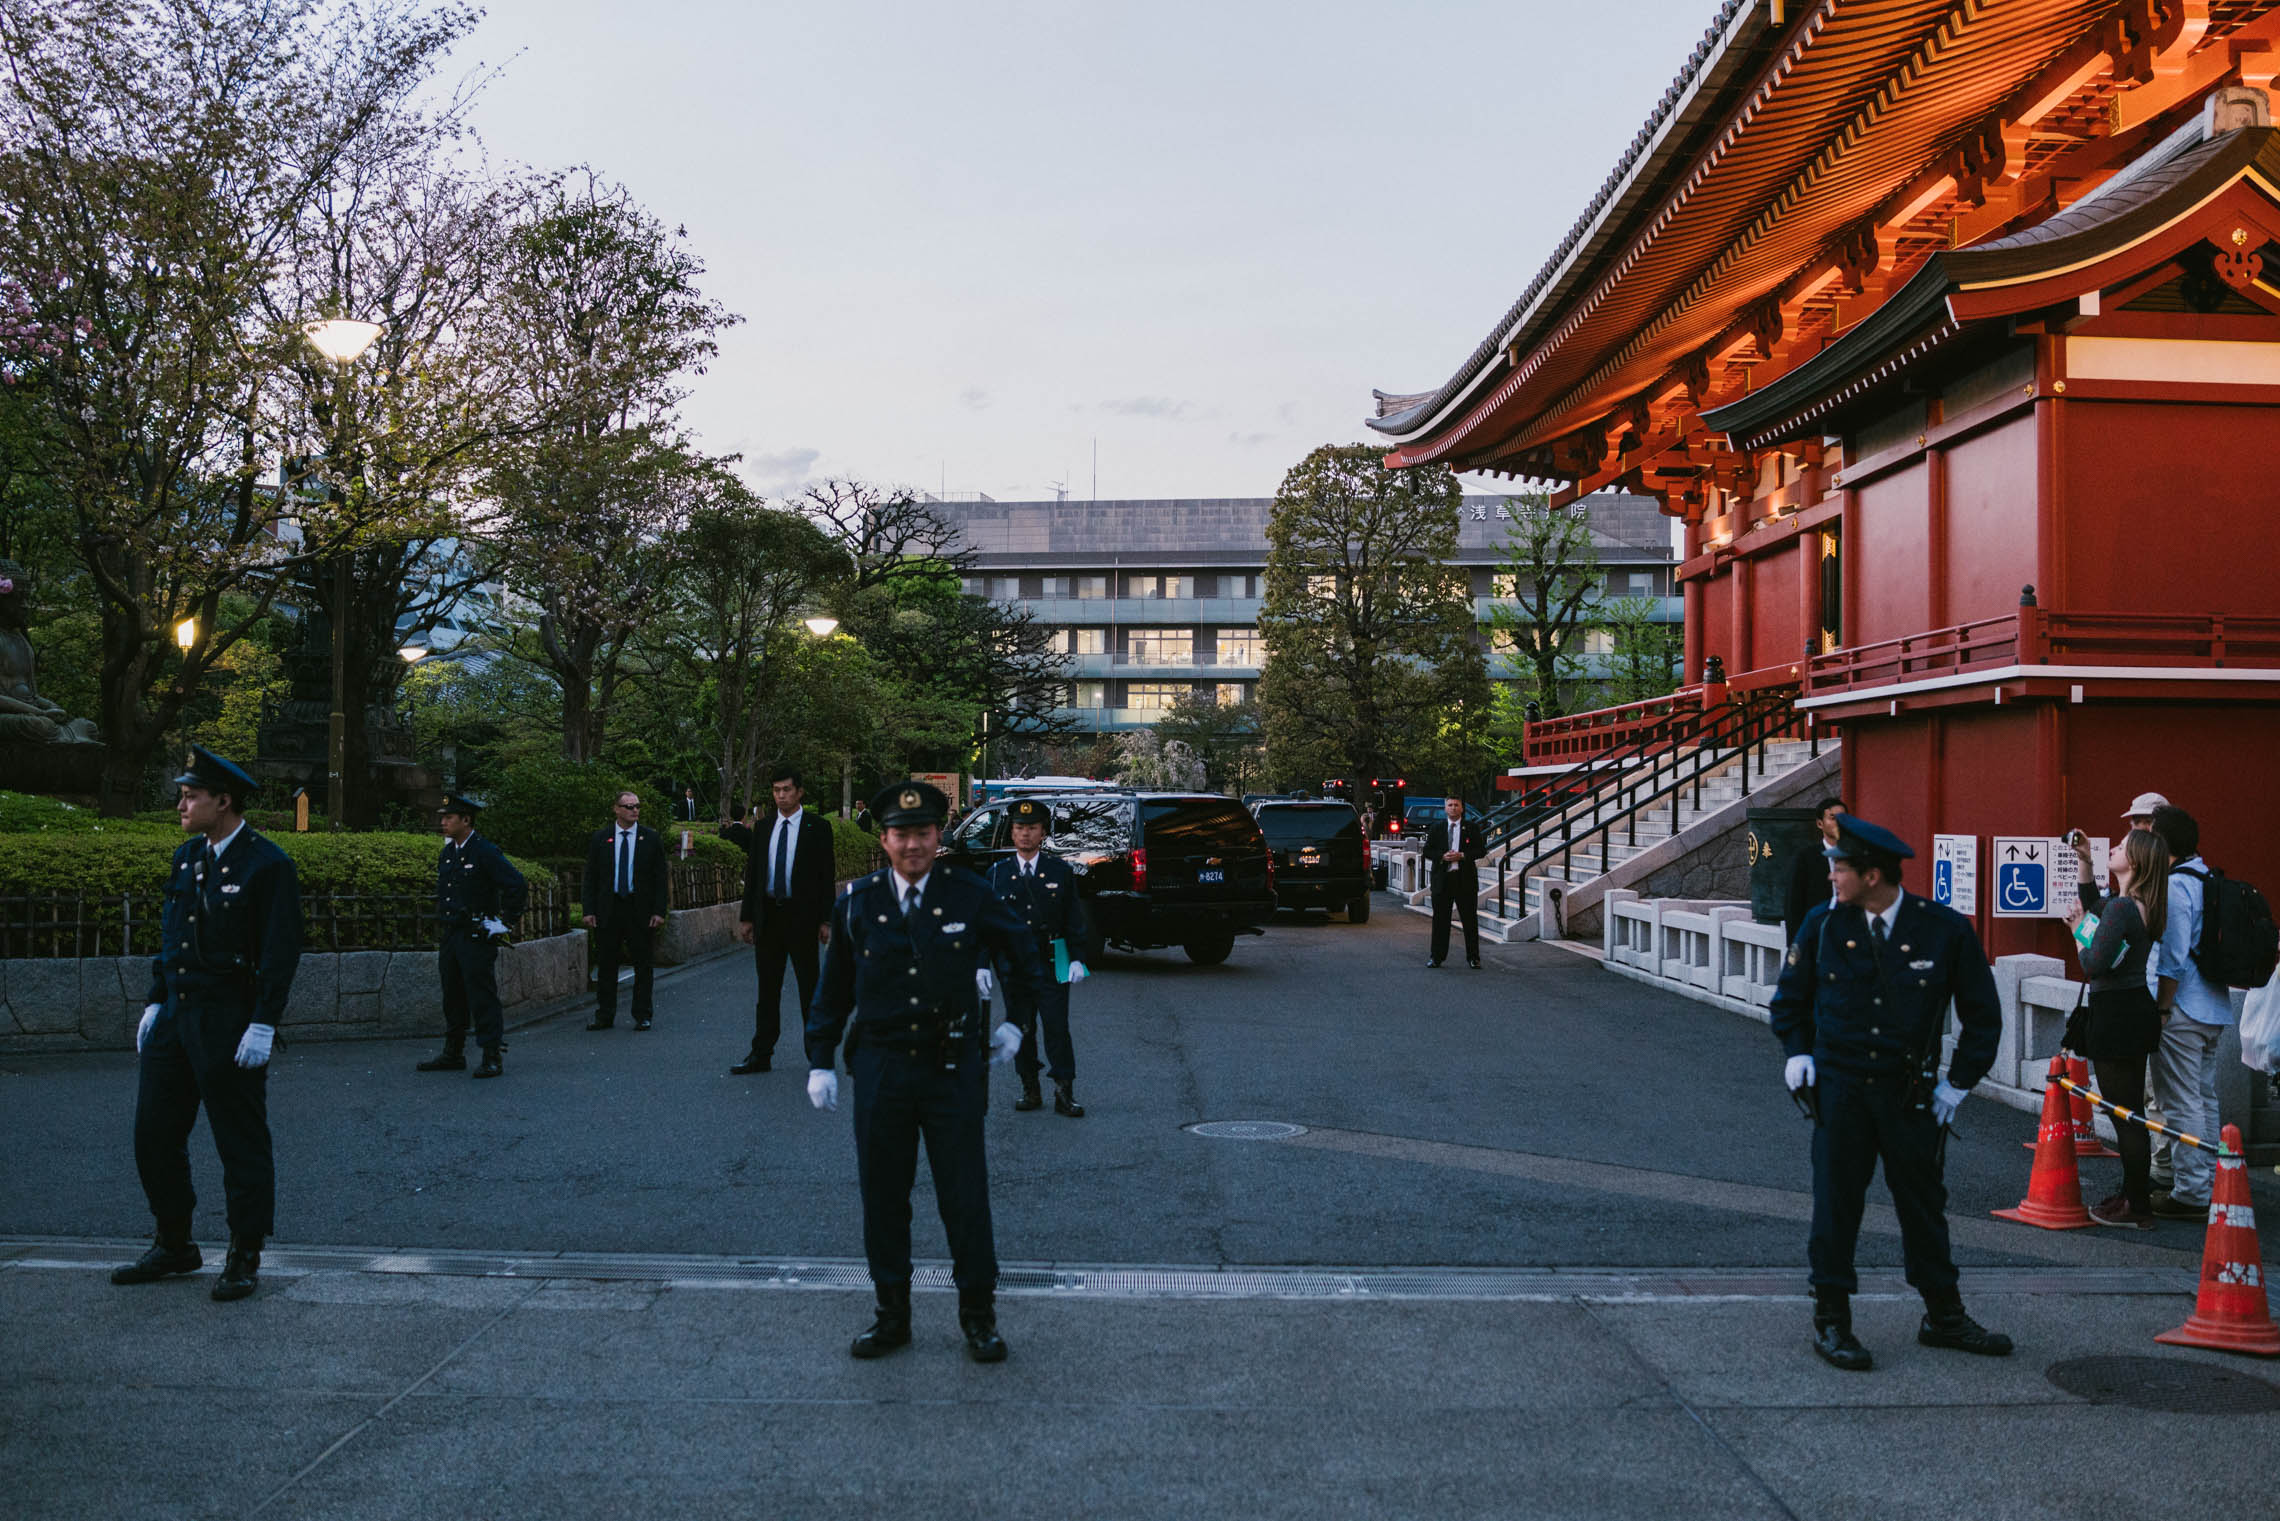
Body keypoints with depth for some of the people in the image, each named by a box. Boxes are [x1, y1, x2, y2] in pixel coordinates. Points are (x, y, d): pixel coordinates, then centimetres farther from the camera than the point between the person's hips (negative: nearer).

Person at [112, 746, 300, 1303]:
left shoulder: (268, 864, -12)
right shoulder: (187, 856, 11)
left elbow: (280, 953, -15)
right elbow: (169, 936, 18)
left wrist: (263, 1026, -19)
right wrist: (155, 1002, 12)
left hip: (230, 1025, -8)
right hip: (174, 1018, 8)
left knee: (241, 1142, 2)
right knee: (154, 1134, 11)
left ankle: (245, 1258, 12)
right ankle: (173, 1246, 27)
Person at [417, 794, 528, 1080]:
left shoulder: (486, 852, -13)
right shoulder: (447, 853, 12)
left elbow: (517, 885, -17)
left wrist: (506, 923, -12)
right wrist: (442, 923, 20)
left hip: (477, 938, -8)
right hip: (450, 936, 8)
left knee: (482, 997, -6)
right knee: (452, 996, 13)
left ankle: (493, 1056, -1)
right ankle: (453, 1053, 23)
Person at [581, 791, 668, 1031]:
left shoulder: (651, 838, 3)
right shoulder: (600, 838, 5)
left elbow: (660, 877, 2)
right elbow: (590, 877, 6)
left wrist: (659, 911, -6)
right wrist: (589, 910, -3)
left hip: (640, 910, -1)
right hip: (608, 910, 1)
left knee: (644, 965, 3)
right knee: (606, 965, 6)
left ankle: (642, 1015, 13)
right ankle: (604, 1016, 15)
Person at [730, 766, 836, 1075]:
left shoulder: (817, 827, -2)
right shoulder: (762, 829, 10)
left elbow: (826, 875, -4)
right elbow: (752, 875, 12)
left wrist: (825, 920, -9)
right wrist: (746, 917, 7)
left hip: (802, 915, -4)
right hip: (768, 915, 4)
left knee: (809, 987, 3)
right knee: (767, 988, 9)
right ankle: (761, 1054, 14)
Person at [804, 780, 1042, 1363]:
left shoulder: (970, 897, -2)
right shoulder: (857, 903, 1)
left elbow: (1023, 953, 13)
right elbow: (833, 988, 9)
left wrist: (1016, 1022, 12)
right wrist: (819, 1062, 5)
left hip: (954, 1069, -1)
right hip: (880, 1069, 2)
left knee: (965, 1195, 2)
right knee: (883, 1198, 8)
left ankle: (979, 1315, 16)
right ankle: (891, 1314, 21)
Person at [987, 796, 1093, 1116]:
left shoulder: (1061, 871, 3)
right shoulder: (997, 874, 5)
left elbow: (1075, 919, 4)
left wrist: (1077, 959, -4)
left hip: (1051, 965, -2)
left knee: (1057, 1028, -3)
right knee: (1021, 1029, 8)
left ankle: (1064, 1092, 4)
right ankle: (1030, 1089, 19)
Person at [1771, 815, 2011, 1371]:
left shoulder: (1945, 929, -8)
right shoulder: (1823, 923, -3)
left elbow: (1983, 1015, 4)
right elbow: (1790, 997, 14)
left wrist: (1957, 1084, 2)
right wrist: (1797, 1054, 3)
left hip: (1909, 1091, 0)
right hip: (1840, 1087, 0)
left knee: (1923, 1201, 10)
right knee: (1836, 1200, 3)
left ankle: (1944, 1315, 25)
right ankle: (1831, 1320, 14)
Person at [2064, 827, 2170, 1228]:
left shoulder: (2122, 908, -20)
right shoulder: (2141, 905, 10)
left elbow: (2094, 965, -23)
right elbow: (2093, 904, 29)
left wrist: (2078, 931, -6)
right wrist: (2085, 860, 20)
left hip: (2116, 1014, -10)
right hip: (2136, 1012, 10)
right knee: (2131, 1111, 18)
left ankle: (2137, 1209, 1)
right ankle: (2135, 1194, 28)